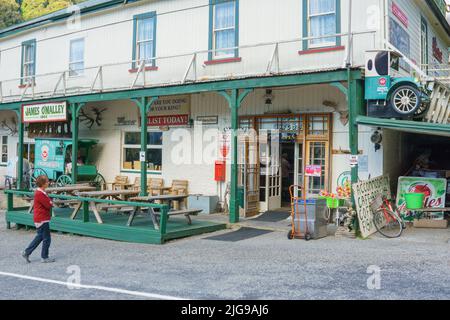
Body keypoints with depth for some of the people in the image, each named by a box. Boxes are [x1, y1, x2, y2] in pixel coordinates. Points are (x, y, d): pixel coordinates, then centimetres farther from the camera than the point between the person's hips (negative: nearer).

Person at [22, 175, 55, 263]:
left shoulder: (41, 192, 12)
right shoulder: (40, 194, -21)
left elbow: (48, 202, 13)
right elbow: (49, 205, -21)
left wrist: (50, 202, -7)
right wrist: (51, 202, -1)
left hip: (40, 219, 10)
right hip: (42, 219, -10)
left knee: (40, 237, 21)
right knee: (47, 239, 1)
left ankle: (27, 252, 25)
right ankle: (45, 257, 12)